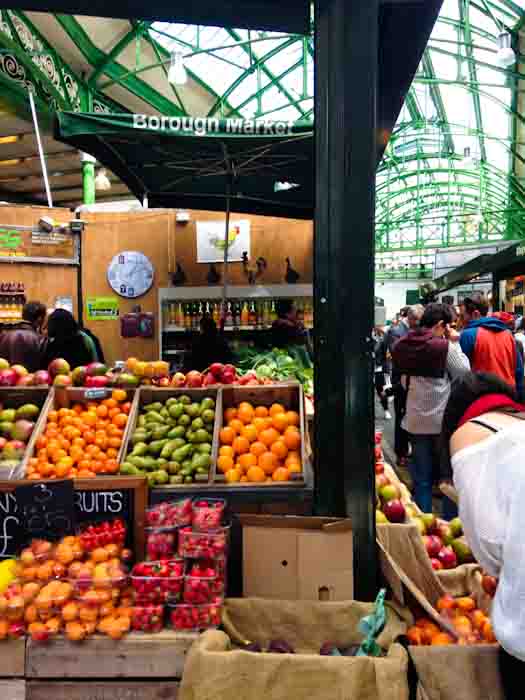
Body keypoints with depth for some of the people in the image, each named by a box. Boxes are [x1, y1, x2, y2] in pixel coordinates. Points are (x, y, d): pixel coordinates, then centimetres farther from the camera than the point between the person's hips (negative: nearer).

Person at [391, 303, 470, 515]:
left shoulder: (402, 346, 1)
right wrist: (455, 344, -1)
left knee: (421, 480, 13)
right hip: (442, 421, -4)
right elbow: (464, 373, -5)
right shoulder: (443, 346, -16)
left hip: (415, 421, 5)